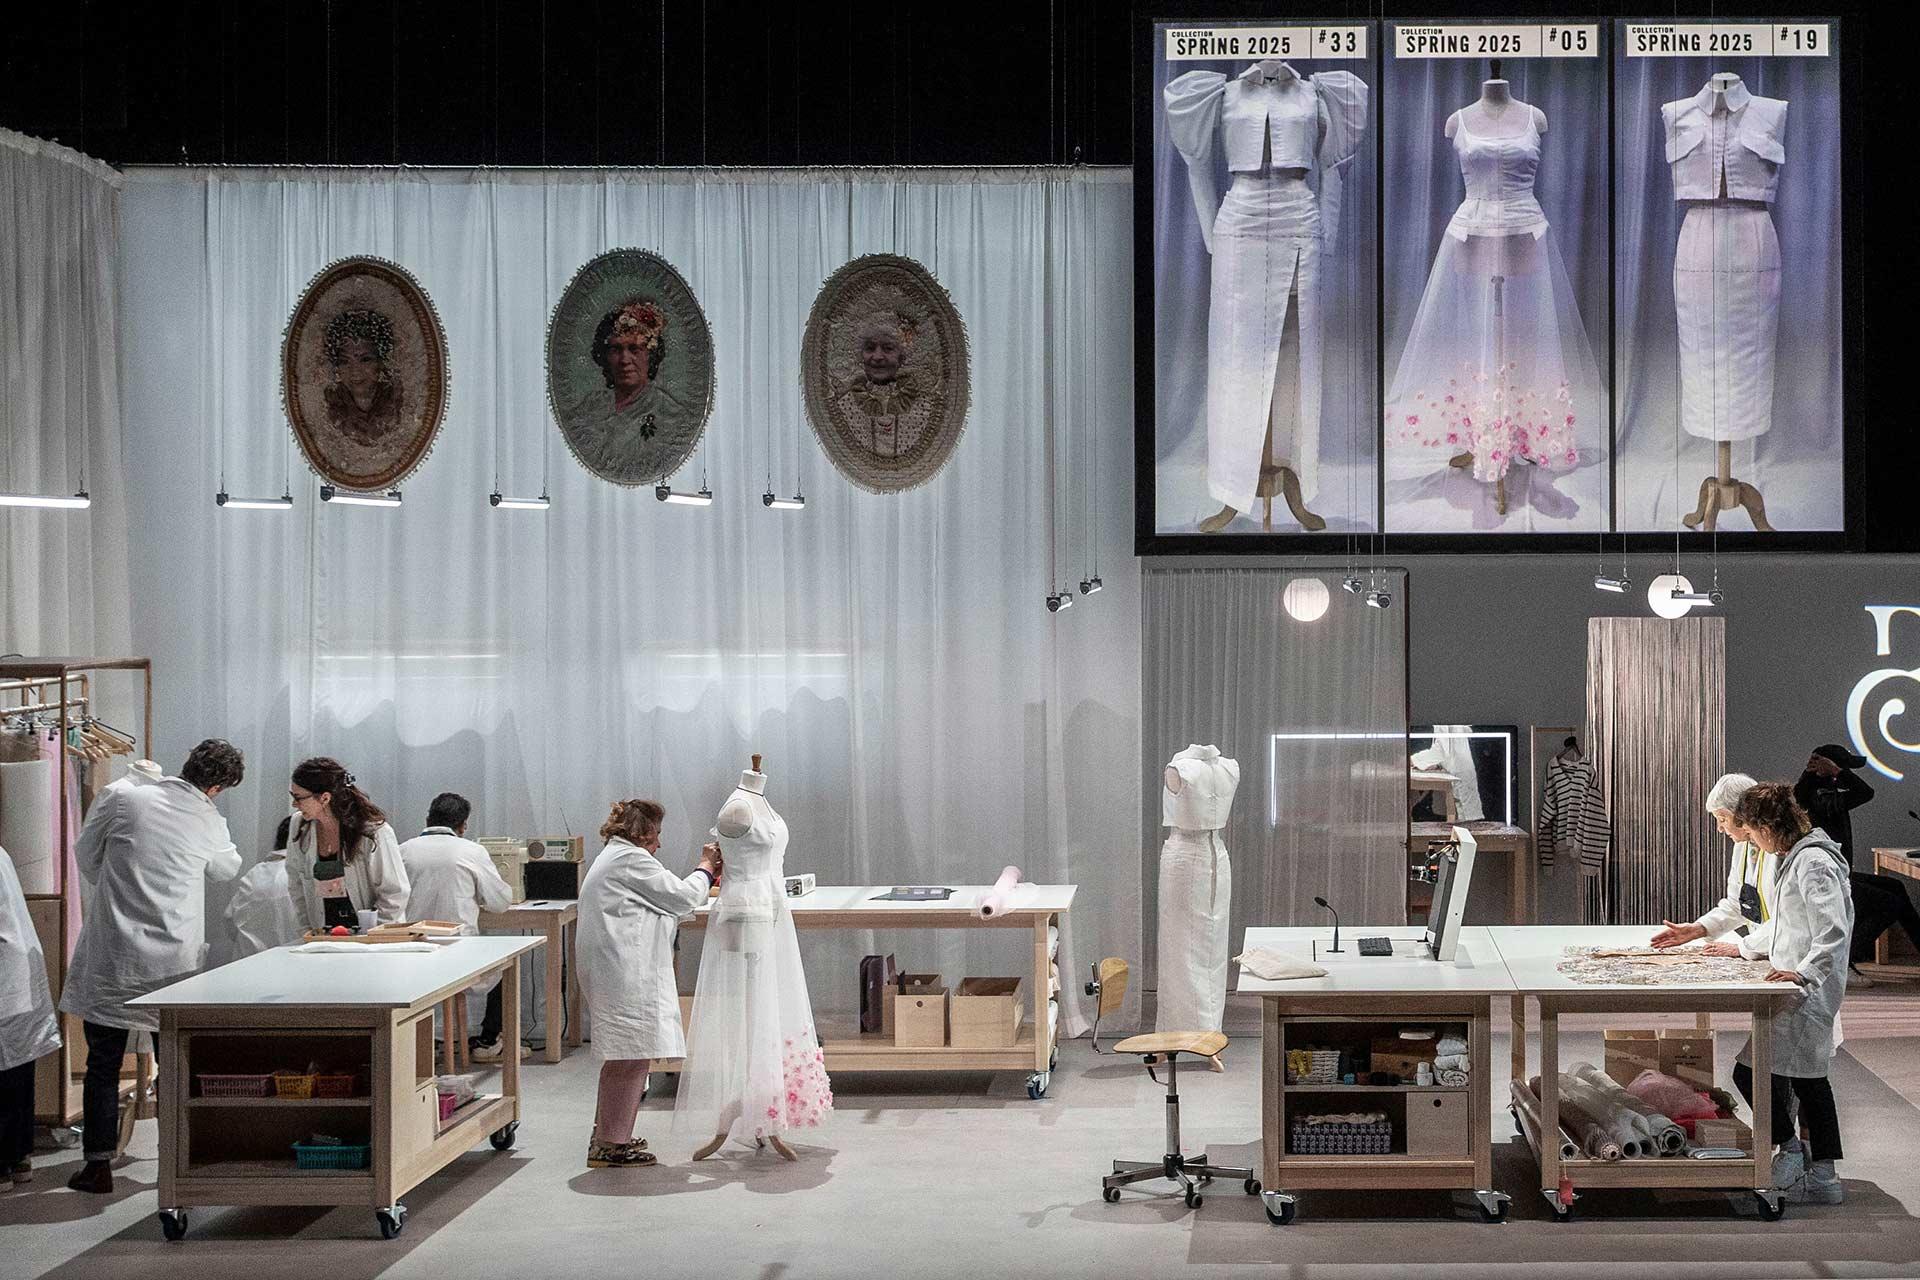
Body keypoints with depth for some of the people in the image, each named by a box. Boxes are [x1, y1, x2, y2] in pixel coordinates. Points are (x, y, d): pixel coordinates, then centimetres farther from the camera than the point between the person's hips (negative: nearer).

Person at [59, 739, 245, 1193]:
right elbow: (227, 869, 18)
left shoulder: (119, 799, -6)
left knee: (103, 1062, 8)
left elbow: (85, 853, 7)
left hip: (112, 955, -1)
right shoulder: (209, 823, -3)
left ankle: (98, 1164, 8)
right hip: (174, 961, 1)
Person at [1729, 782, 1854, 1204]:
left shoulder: (1812, 863, -17)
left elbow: (1833, 930, -25)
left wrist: (1803, 971, -30)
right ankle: (1822, 1178, 18)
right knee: (1809, 1079, 13)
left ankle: (1789, 1149, 4)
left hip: (1806, 992, -11)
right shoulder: (1798, 857, 15)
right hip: (1807, 993, 11)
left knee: (1751, 1071, -8)